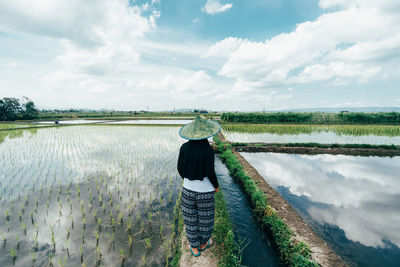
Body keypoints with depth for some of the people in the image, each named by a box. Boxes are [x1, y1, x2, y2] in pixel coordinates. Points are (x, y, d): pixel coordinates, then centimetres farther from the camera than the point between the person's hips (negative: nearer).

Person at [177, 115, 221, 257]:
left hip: (188, 189, 4)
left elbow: (180, 168, -2)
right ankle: (203, 243, 45)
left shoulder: (184, 147, -10)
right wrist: (216, 186, 1)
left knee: (190, 219, 21)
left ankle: (194, 248, 40)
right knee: (205, 219, 21)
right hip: (205, 191, -3)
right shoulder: (208, 150, -22)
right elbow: (210, 173, -19)